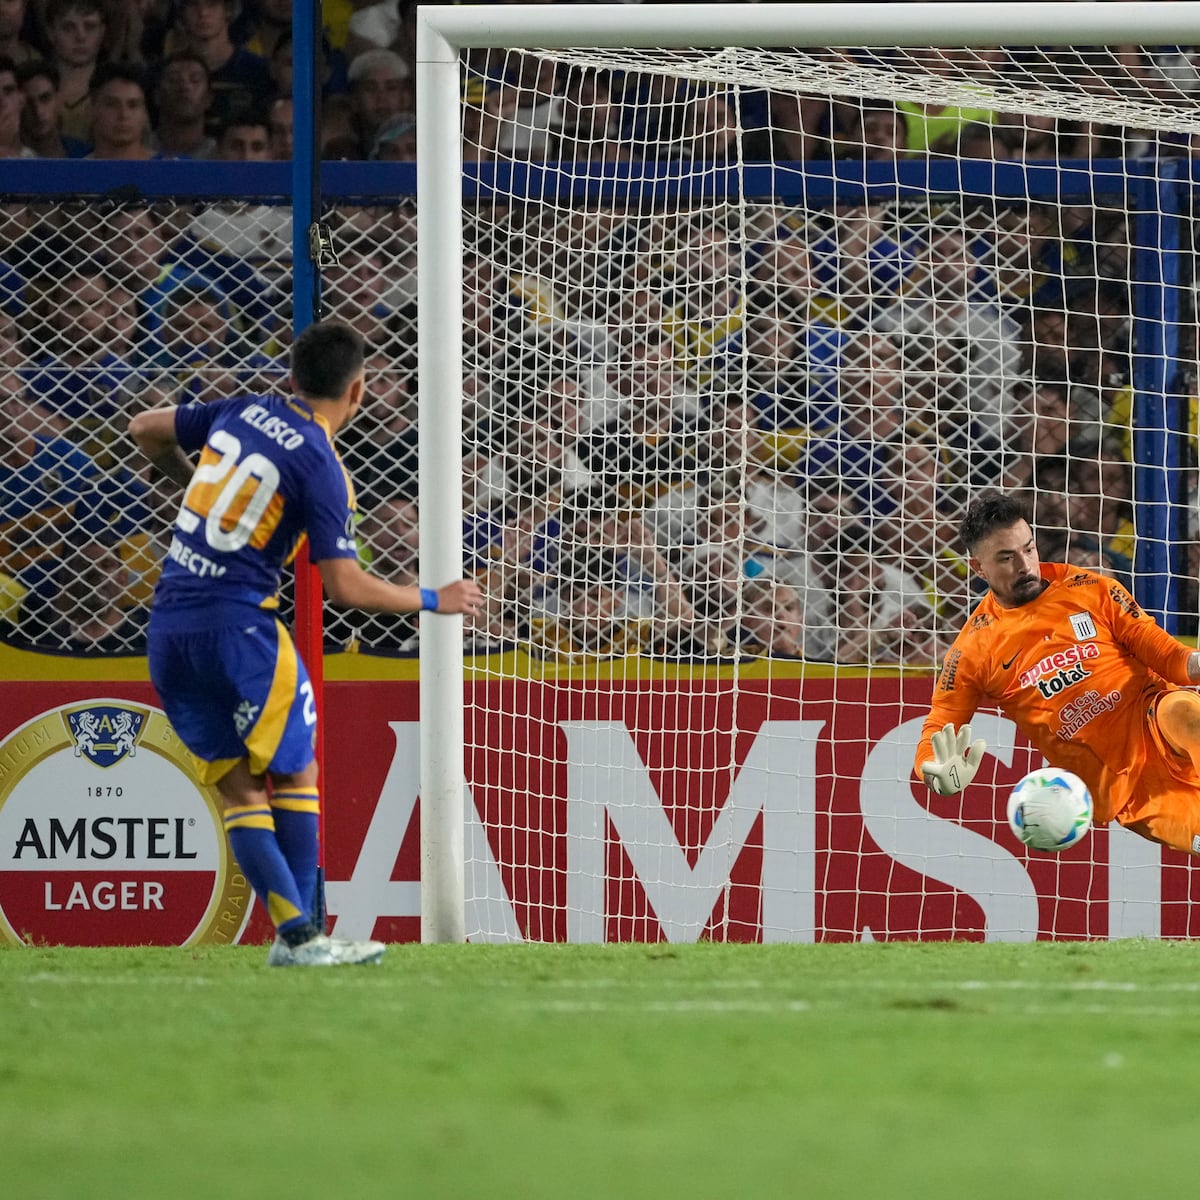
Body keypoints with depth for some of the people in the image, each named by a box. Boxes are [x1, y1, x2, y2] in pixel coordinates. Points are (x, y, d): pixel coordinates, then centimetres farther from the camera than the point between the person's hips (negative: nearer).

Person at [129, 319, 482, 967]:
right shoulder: (321, 467, -9)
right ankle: (300, 935, 2)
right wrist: (433, 600, 1)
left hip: (168, 628, 6)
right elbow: (344, 586, -13)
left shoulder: (242, 411, 9)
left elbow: (145, 430, 22)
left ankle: (295, 931, 0)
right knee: (294, 774, 8)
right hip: (238, 624, -6)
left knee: (239, 788, 8)